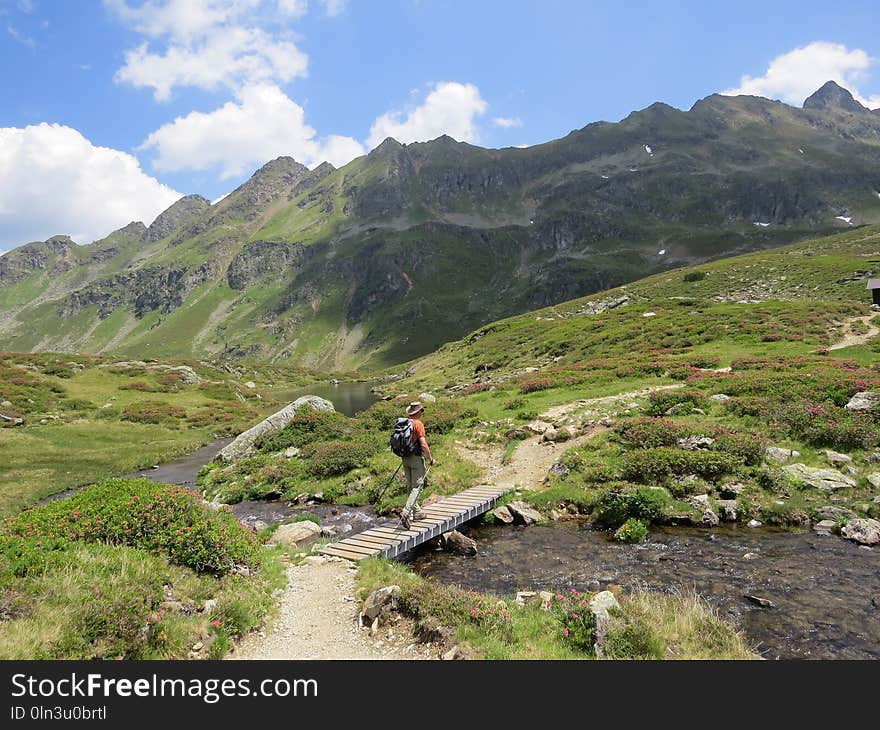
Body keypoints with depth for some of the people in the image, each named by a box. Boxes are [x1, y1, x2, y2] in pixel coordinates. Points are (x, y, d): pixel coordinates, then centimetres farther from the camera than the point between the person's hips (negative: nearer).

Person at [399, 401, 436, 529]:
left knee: (411, 486, 16)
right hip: (416, 458, -8)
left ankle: (416, 512, 24)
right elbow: (423, 444, -19)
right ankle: (406, 512, -17)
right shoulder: (418, 424, -15)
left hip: (405, 458, 8)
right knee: (418, 486, -4)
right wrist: (430, 459, -9)